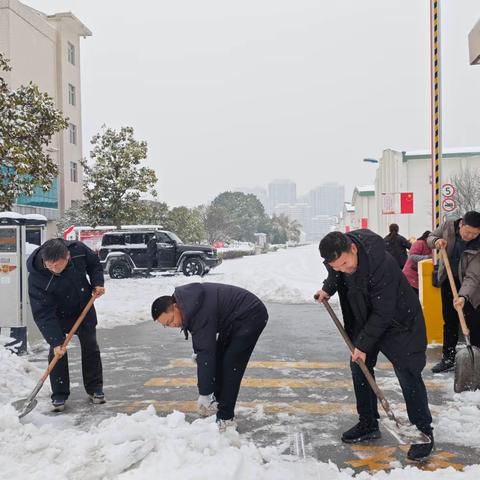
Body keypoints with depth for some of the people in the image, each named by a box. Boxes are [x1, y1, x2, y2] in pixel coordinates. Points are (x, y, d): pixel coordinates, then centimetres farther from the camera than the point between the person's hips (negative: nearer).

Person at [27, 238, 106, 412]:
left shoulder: (78, 249, -31)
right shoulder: (36, 278, -37)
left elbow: (94, 264, -5)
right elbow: (43, 314, -31)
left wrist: (97, 283, -17)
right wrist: (55, 341, -34)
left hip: (84, 307, 3)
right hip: (58, 314, -2)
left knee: (90, 347, 8)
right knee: (57, 352, -7)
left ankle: (95, 388, 23)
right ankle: (59, 395, 9)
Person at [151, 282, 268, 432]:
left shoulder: (200, 312, -32)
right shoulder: (184, 298, -5)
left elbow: (206, 354, -32)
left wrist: (205, 394, -28)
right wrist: (196, 351, 13)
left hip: (251, 316, -10)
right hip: (234, 319, 10)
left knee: (230, 365, -13)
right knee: (218, 359, 13)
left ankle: (226, 419, -6)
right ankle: (217, 403, 23)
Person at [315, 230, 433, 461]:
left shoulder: (382, 264, -37)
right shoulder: (337, 256, -14)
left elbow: (383, 312, -29)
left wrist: (363, 344, -24)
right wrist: (328, 288, -3)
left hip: (398, 322, -7)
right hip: (365, 319, 7)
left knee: (408, 376, -8)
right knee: (359, 367, 8)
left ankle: (423, 433, 9)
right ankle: (368, 425, 23)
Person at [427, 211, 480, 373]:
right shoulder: (448, 226, -15)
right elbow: (430, 238, 2)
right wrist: (436, 241, -22)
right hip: (448, 280, 3)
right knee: (449, 320, 10)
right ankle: (448, 357, 19)